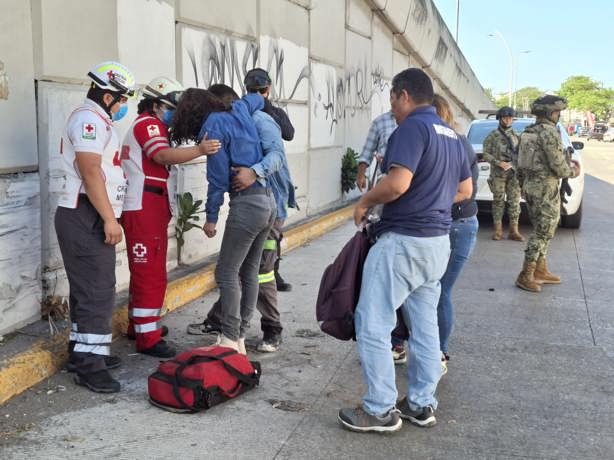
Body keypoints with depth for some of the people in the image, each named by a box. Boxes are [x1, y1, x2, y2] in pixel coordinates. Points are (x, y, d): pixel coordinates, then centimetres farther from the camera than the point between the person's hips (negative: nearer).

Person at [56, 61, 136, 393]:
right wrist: (109, 218, -21)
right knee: (97, 291, -10)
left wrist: (107, 217, 24)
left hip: (89, 218, 11)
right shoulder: (90, 120, -13)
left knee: (87, 289, 16)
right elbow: (90, 172, -21)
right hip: (86, 217, -11)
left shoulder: (94, 120, 21)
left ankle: (82, 350, 25)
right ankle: (89, 365, -7)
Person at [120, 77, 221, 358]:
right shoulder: (147, 123, -8)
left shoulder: (148, 126, 25)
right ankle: (148, 338, -8)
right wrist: (199, 150, -38)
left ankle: (139, 324, 30)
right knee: (151, 274, -11)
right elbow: (164, 156, -26)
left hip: (151, 211, 11)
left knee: (145, 271, 19)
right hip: (144, 211, -11)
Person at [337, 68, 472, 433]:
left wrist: (365, 202, -10)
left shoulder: (413, 127, -15)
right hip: (438, 241, 10)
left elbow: (397, 183, -26)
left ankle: (380, 410, 4)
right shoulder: (452, 135, 14)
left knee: (373, 323, -1)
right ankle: (422, 404, 23)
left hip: (403, 241, -9)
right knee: (425, 324, 15)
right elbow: (465, 189, 21)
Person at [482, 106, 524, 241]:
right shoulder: (492, 136, 3)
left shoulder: (516, 136, 14)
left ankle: (514, 231, 2)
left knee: (514, 201, -1)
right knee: (498, 201, 0)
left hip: (514, 174, 3)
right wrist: (498, 163, -15)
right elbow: (486, 154, -2)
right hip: (498, 174, -3)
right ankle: (498, 230, 6)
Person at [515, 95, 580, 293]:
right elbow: (558, 167, -18)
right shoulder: (549, 132, -17)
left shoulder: (529, 132, 11)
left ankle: (540, 271, 25)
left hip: (530, 185, 9)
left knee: (542, 230, 18)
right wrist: (573, 172, 0)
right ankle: (525, 276, -1)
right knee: (543, 232, -2)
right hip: (545, 188, -9)